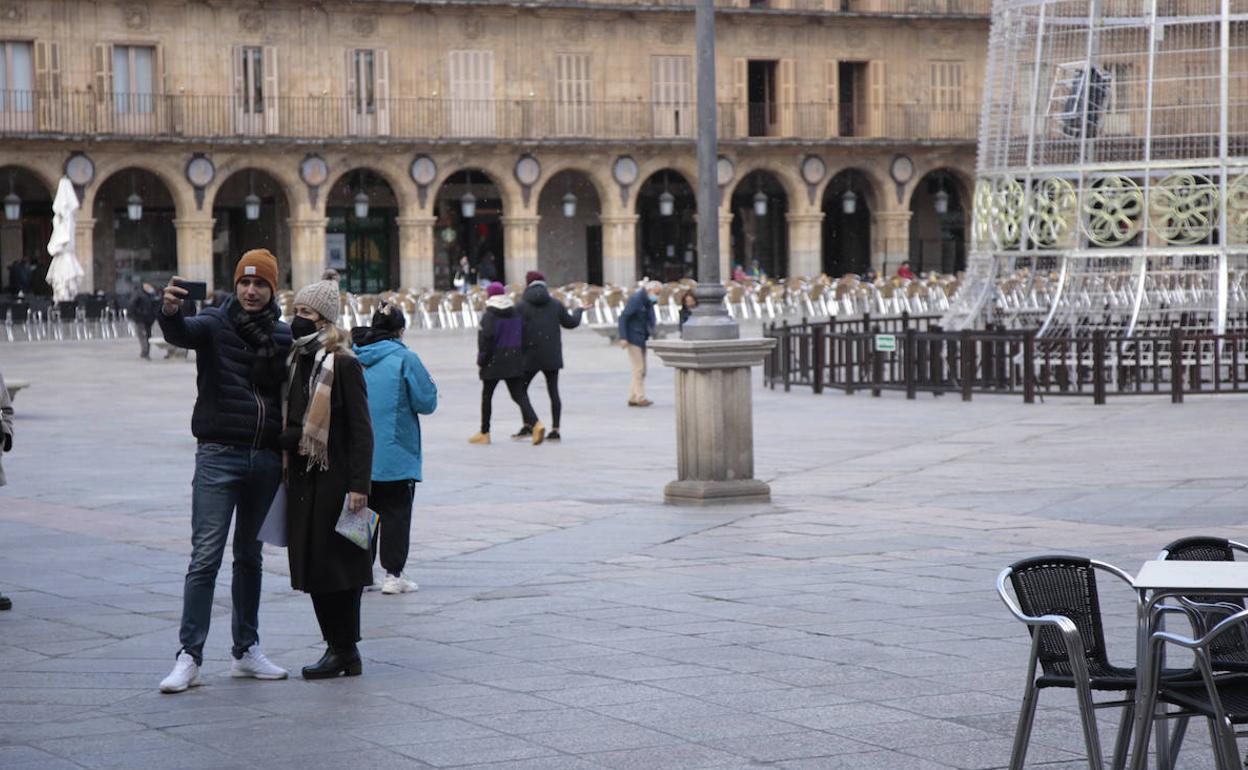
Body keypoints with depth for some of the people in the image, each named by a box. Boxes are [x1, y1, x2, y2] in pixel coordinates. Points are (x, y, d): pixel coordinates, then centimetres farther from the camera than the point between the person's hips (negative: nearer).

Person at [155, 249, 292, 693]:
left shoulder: (283, 336, 8)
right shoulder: (214, 324, -2)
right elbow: (181, 334, -23)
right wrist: (170, 311, -47)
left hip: (266, 458, 4)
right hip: (219, 456, -4)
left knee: (250, 557, 14)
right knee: (206, 557, -8)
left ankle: (246, 652, 22)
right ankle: (189, 657, -8)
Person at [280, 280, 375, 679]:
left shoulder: (344, 364, -10)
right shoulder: (299, 360, 13)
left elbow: (361, 430, -13)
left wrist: (358, 485, -18)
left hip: (334, 478, -8)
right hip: (303, 477, 8)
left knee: (335, 564, -4)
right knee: (312, 566, 8)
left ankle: (344, 651, 3)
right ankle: (339, 647, 15)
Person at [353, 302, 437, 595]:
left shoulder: (352, 358, 1)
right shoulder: (404, 358, -12)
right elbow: (426, 402, -10)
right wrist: (432, 387, 11)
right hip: (395, 455, -4)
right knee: (396, 513, 4)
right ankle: (393, 574, 1)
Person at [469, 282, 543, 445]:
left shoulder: (488, 316, -12)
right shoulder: (516, 314, 7)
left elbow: (486, 339, -16)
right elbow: (523, 337, 9)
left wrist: (481, 361, -7)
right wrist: (520, 356, 15)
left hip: (494, 362, -5)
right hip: (514, 361, 5)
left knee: (487, 396, 11)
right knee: (519, 395, 3)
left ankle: (484, 433, 18)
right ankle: (535, 424, -19)